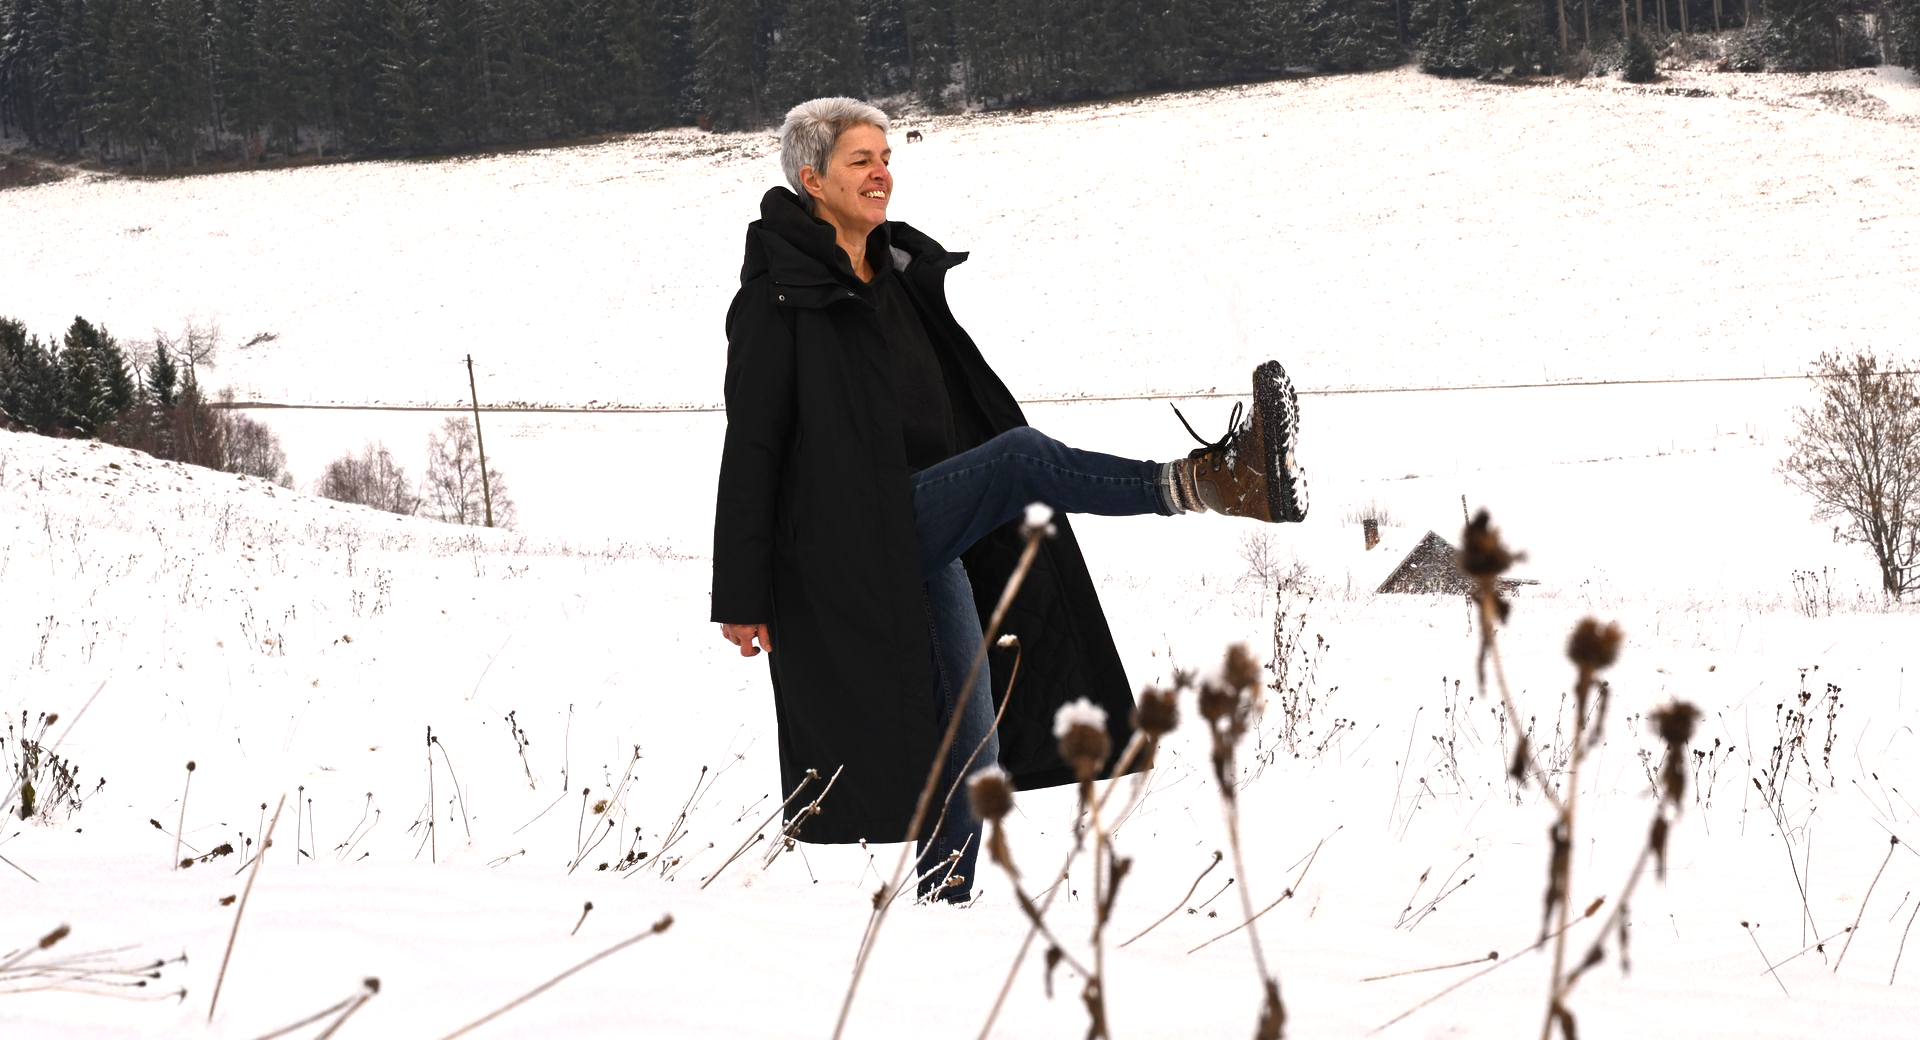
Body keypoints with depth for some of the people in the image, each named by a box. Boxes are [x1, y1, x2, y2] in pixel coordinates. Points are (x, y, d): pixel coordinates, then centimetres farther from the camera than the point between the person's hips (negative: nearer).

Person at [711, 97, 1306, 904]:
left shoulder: (903, 276, 19)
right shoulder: (778, 297, -4)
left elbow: (966, 413, 24)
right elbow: (751, 451, -8)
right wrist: (740, 596, -11)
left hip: (932, 534, 8)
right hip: (857, 536, -8)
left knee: (971, 750, 4)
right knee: (1020, 454, -29)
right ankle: (1206, 483, -43)